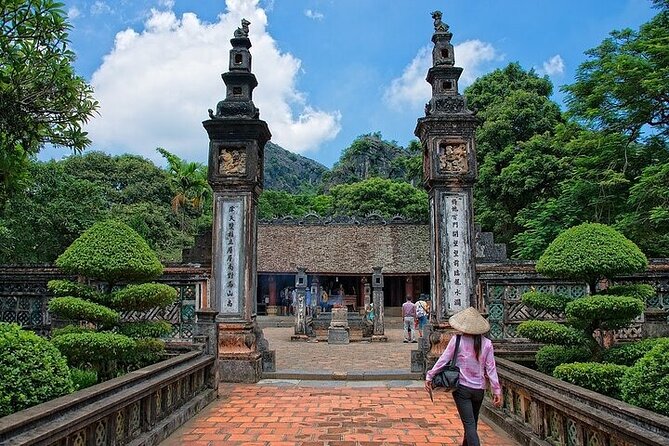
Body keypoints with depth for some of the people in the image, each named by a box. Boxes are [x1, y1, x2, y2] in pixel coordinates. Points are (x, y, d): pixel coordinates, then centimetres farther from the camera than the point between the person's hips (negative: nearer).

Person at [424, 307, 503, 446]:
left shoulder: (457, 340, -11)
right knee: (472, 422, 22)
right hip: (479, 389, 3)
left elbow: (443, 360, -9)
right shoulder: (486, 343, -4)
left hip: (461, 388, -3)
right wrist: (496, 390, 2)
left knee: (469, 423, -1)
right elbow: (491, 368, -4)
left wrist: (429, 376, 0)